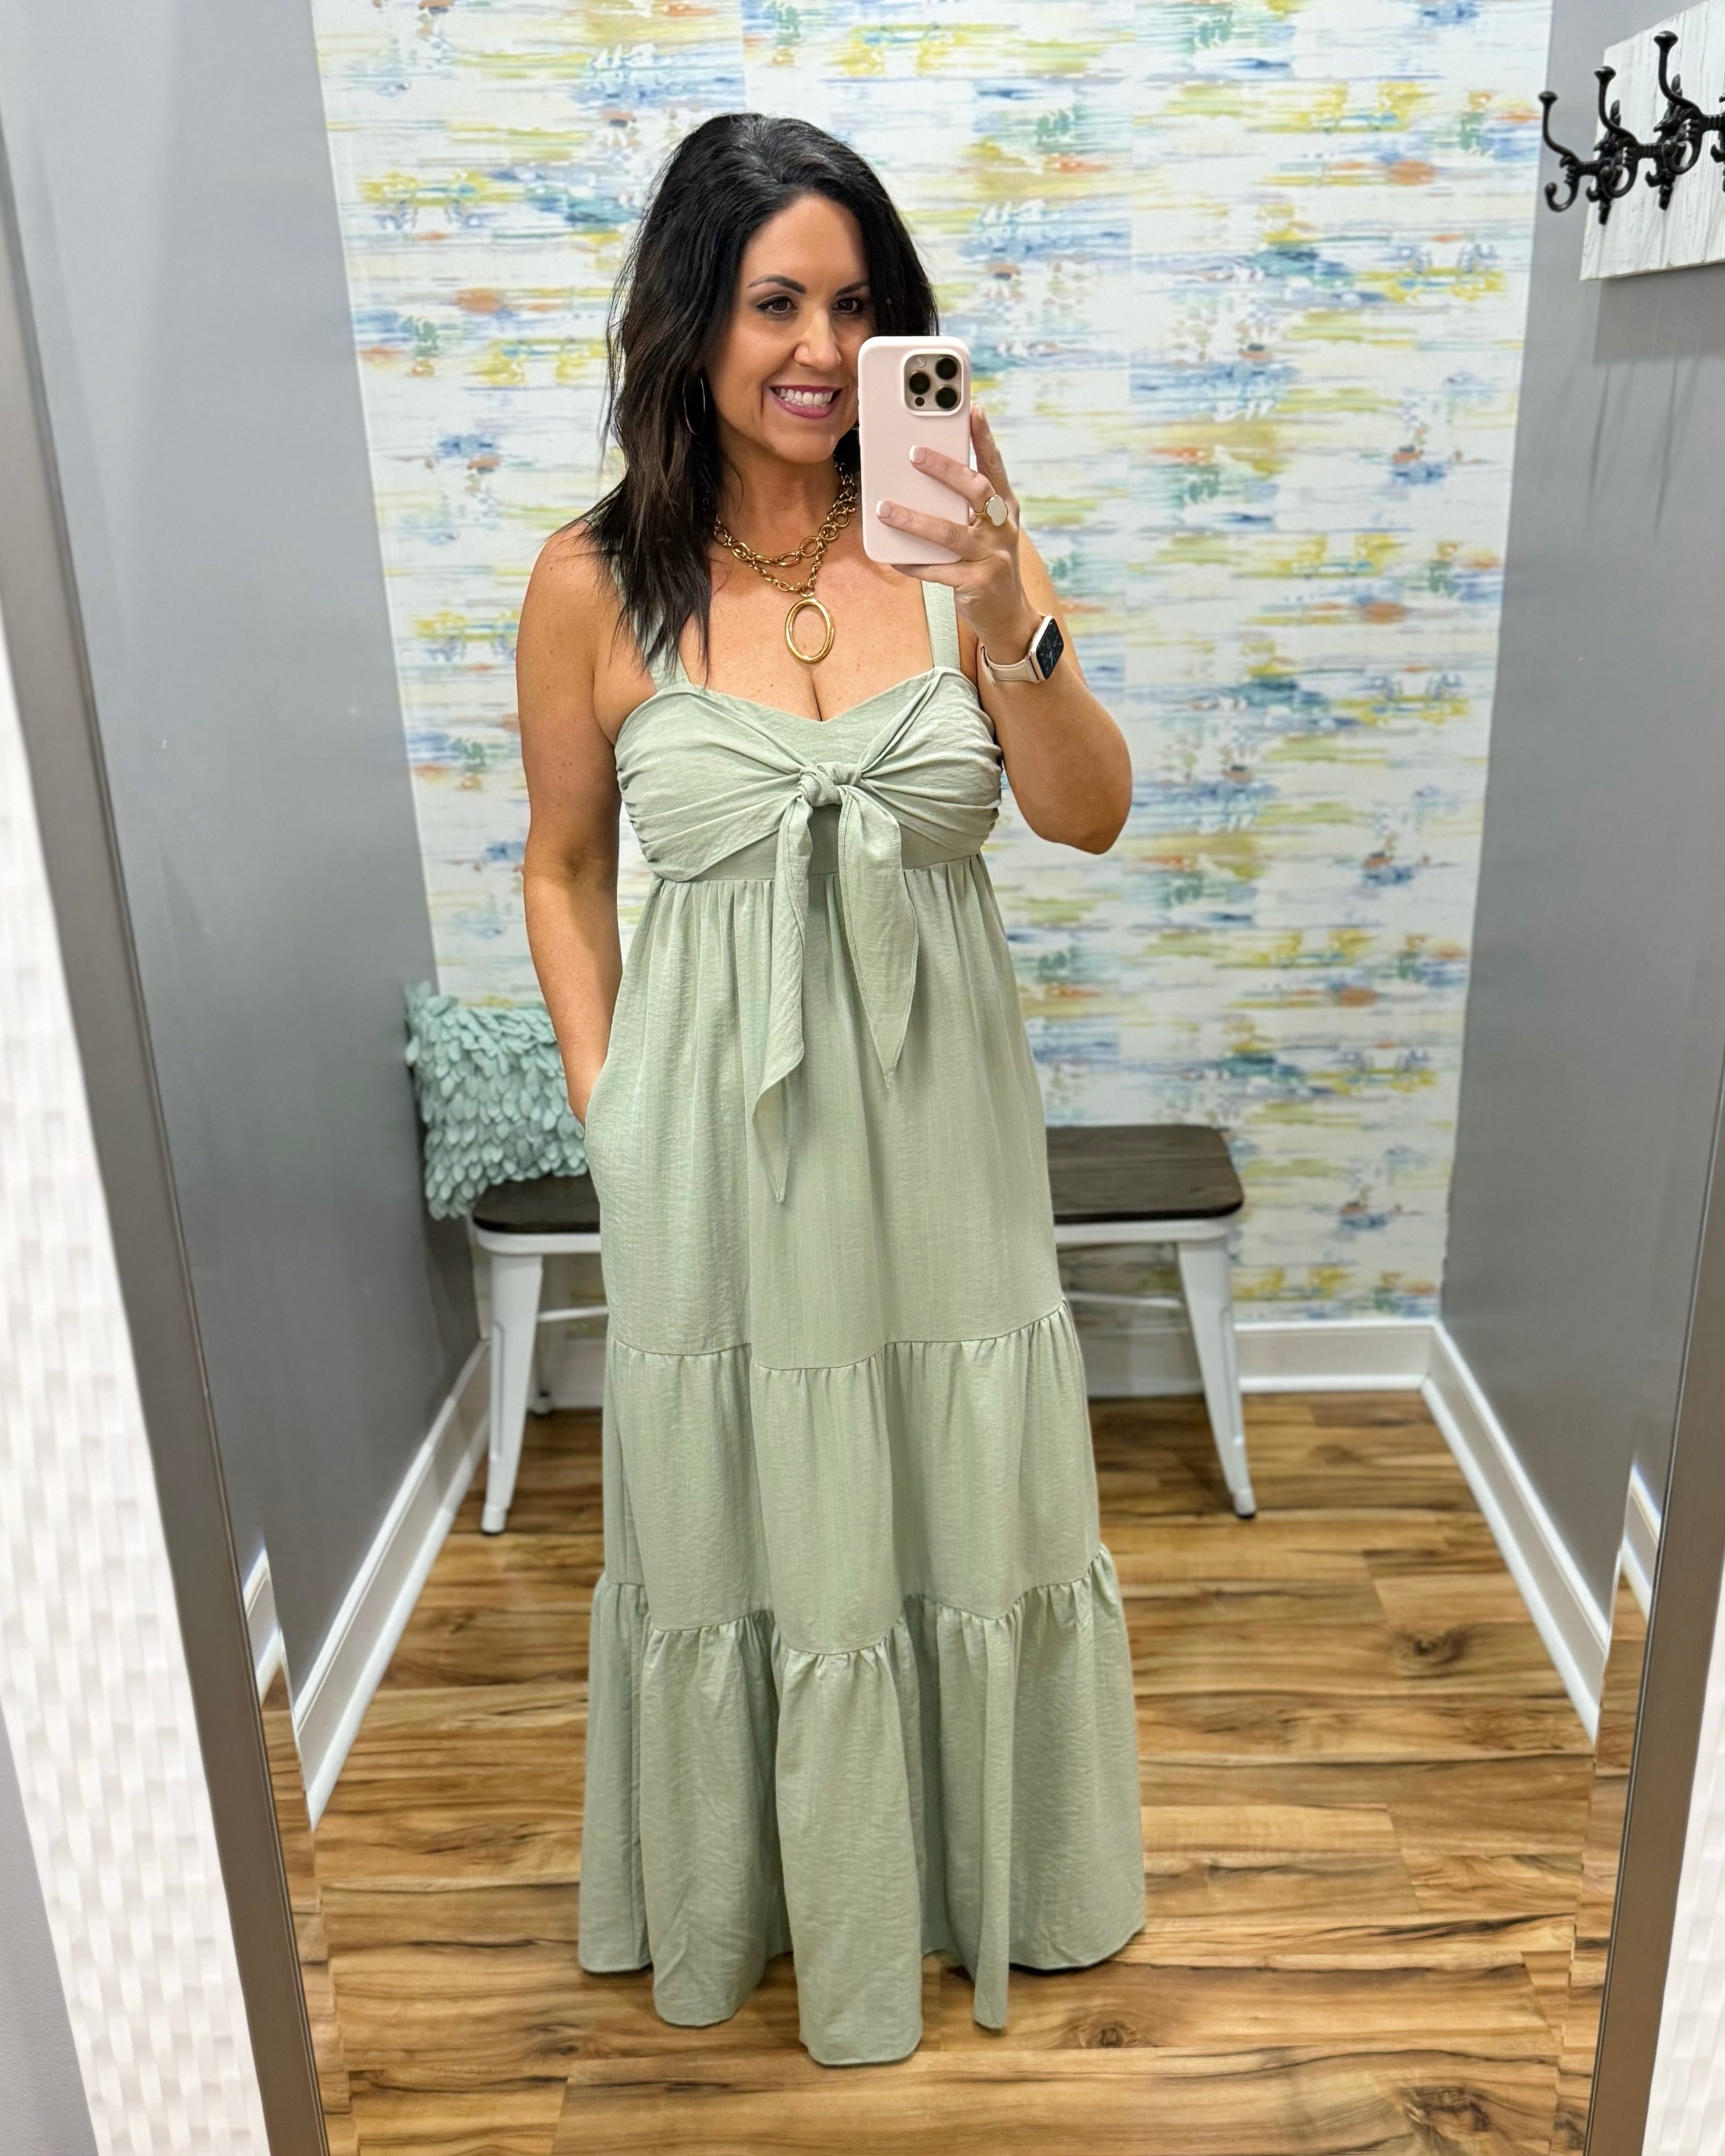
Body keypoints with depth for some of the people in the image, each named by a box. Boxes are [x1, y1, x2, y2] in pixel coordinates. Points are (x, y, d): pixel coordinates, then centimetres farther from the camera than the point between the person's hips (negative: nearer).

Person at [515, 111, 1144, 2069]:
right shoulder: (597, 582, -8)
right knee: (742, 1519, 16)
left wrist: (1010, 623, -25)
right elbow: (563, 867, 2)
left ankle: (994, 1866, 48)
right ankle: (758, 1891, 45)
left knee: (973, 1506, 19)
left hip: (937, 1117, 2)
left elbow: (1091, 820, -9)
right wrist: (605, 1115, -1)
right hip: (714, 1133, -1)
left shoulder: (954, 540, -5)